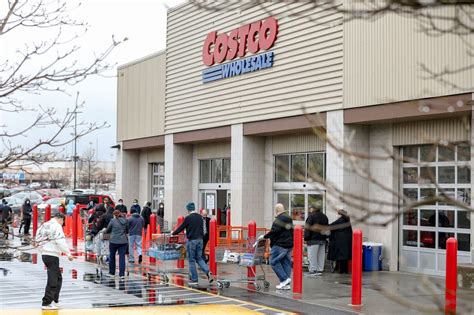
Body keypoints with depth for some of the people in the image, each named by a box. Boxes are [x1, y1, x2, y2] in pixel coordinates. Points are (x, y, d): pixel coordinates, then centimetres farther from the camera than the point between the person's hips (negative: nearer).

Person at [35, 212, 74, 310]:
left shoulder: (44, 225, 17)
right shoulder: (57, 226, -9)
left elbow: (38, 242, 18)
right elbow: (61, 241, -18)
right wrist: (68, 253, -15)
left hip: (44, 254, 9)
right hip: (52, 255, -9)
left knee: (58, 278, 18)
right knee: (53, 280, -5)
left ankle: (54, 300, 21)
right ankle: (46, 303, -6)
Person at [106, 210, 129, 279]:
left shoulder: (113, 221, -6)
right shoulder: (125, 221, 4)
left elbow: (107, 231, 3)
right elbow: (127, 231, 14)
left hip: (113, 241, -2)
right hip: (123, 241, 2)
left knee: (112, 256, 16)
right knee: (122, 257, 1)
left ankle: (112, 272, 25)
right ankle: (122, 274, -6)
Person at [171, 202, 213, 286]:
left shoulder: (188, 218, -11)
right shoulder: (200, 217, 6)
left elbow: (181, 228, -3)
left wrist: (173, 233, 13)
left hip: (191, 240, -5)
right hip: (200, 240, 6)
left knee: (191, 260, 4)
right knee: (199, 258, 15)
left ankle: (194, 279, 7)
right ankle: (208, 272, -5)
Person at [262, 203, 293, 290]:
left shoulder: (279, 219, -14)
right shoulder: (289, 218, 15)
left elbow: (274, 232, -20)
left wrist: (264, 236, -10)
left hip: (280, 245, -9)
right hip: (289, 244, 9)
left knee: (274, 261, -2)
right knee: (286, 262, 10)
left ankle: (284, 279, -10)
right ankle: (286, 284, 10)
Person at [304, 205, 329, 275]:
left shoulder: (311, 216, -8)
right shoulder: (324, 217, 15)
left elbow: (308, 228, -11)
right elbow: (326, 228, 20)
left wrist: (306, 238, -7)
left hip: (313, 240, -7)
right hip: (323, 240, 7)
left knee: (312, 256, -4)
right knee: (321, 256, 10)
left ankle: (313, 270, -5)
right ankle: (320, 270, 11)